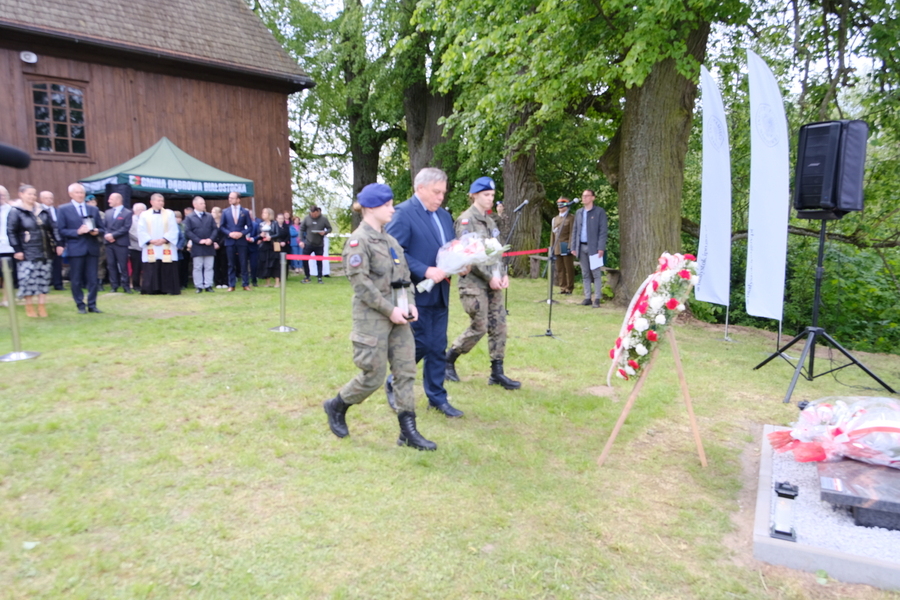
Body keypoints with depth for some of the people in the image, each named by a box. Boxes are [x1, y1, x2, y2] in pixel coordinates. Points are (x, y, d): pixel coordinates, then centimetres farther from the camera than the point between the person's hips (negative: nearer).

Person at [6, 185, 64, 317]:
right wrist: (17, 250, -11)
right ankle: (29, 306, 9)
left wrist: (58, 243, 4)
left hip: (45, 252, 4)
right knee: (27, 279, -5)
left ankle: (42, 305, 13)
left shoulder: (42, 211, 11)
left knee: (44, 279, 6)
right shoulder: (15, 212, -2)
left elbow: (53, 228, 12)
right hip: (27, 253, -4)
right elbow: (11, 232, -5)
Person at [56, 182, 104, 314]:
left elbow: (101, 229, 15)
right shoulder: (63, 209, 4)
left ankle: (92, 305, 12)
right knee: (76, 280, 3)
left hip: (92, 248, 3)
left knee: (93, 279, 3)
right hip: (75, 249, -3)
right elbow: (61, 230, -3)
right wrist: (77, 232, -16)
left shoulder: (93, 209, 15)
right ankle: (80, 306, 12)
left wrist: (97, 232, -7)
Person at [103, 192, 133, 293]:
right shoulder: (108, 212, 16)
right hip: (109, 242, 5)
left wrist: (113, 235, -15)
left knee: (123, 265, -2)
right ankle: (114, 285, 11)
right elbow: (103, 226, 10)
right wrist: (106, 235, -9)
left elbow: (126, 228, -10)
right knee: (111, 265, 6)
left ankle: (125, 285, 4)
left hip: (121, 243, -5)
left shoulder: (127, 213, -1)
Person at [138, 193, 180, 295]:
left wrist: (164, 239, -13)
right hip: (151, 249, 1)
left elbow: (173, 230, -1)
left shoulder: (169, 213, 7)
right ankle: (153, 290, 6)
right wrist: (150, 240, -12)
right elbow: (141, 231, 2)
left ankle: (170, 289, 2)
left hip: (166, 248, -1)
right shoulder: (145, 215, 8)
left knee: (168, 270, -2)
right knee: (151, 270, 1)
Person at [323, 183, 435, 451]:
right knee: (373, 376, 0)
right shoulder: (358, 240, -10)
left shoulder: (390, 240, 14)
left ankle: (408, 431, 12)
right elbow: (360, 282, -17)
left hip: (398, 317, 8)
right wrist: (389, 310, -18)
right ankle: (336, 406, 26)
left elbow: (404, 275, 17)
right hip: (373, 318, -7)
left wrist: (410, 303, 1)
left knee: (406, 371, 5)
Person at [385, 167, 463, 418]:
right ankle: (394, 384, 24)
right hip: (416, 293, -7)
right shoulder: (403, 213, -10)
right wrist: (426, 271, -23)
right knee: (420, 345, 0)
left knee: (438, 348, 11)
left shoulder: (444, 215, 15)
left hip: (440, 293, 7)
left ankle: (437, 397, 23)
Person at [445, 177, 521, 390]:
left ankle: (497, 372, 13)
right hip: (473, 282, -8)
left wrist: (503, 274, 3)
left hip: (493, 282, 8)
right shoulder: (466, 219, -9)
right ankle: (448, 359, 15)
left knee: (499, 326, 5)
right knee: (479, 327, -5)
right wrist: (489, 277, -16)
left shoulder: (490, 221, 16)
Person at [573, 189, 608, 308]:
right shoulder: (579, 212, 14)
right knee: (585, 274, 8)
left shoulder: (599, 212, -1)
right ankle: (587, 298, 13)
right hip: (581, 247, 5)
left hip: (593, 247, -5)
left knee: (596, 274, -3)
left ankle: (597, 299, 0)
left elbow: (603, 231, -6)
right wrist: (574, 247, 9)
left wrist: (601, 248, -14)